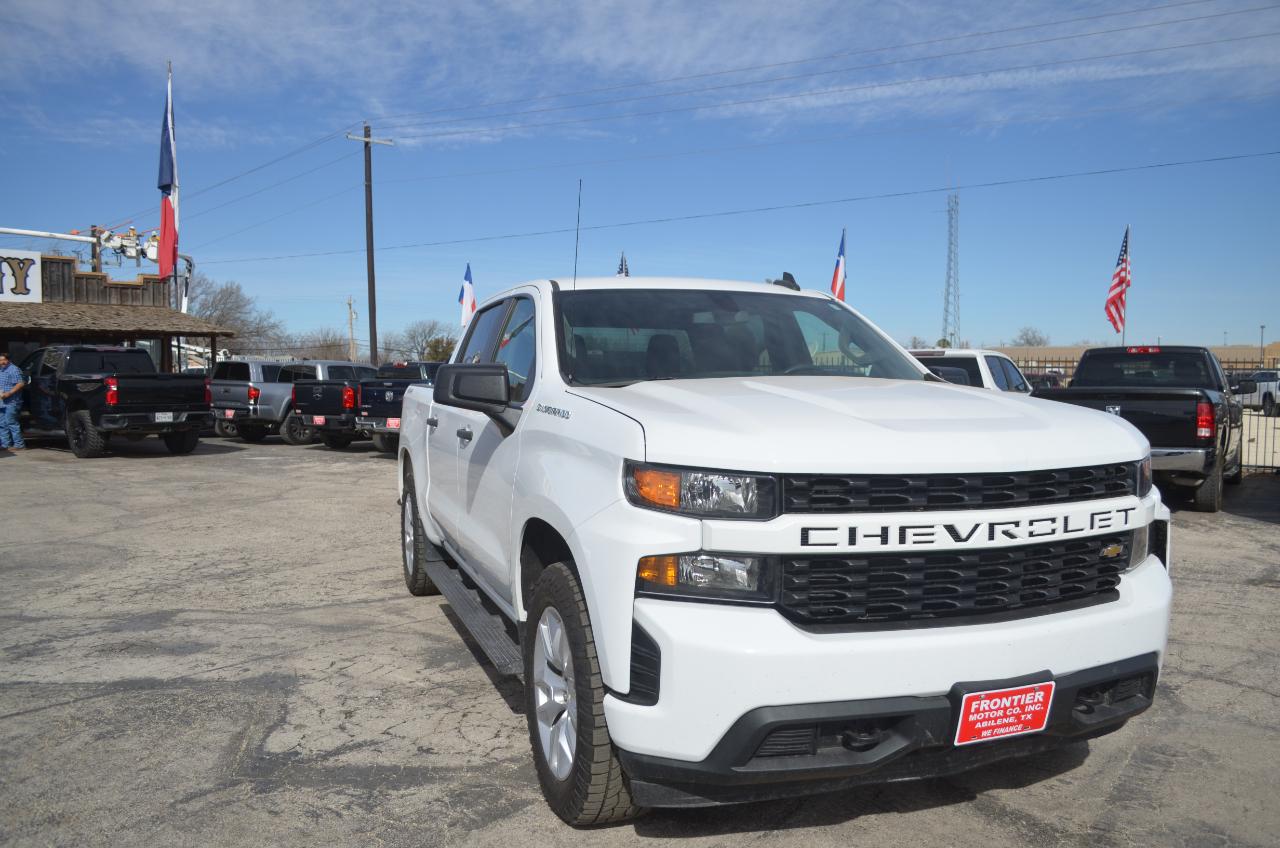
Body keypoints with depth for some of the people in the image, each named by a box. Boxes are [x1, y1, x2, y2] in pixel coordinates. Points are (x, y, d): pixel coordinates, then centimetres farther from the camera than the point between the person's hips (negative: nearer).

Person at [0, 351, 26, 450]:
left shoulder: (13, 369, -10)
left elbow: (20, 384, -17)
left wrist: (9, 393, -23)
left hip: (11, 402, -9)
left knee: (11, 423, -9)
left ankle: (19, 444, -4)